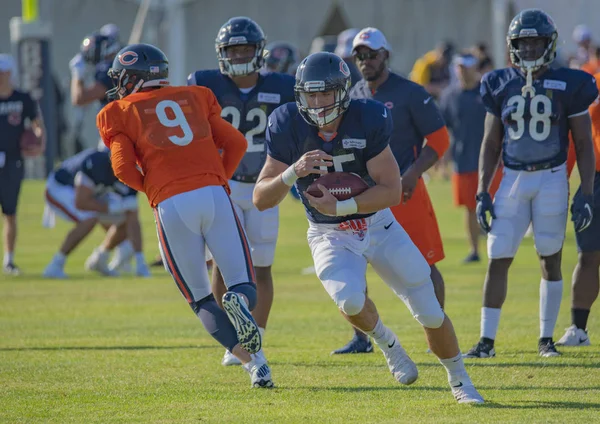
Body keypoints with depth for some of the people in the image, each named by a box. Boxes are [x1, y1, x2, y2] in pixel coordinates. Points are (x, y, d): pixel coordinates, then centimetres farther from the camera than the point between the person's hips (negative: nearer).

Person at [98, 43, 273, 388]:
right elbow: (236, 143, 15)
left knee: (201, 299, 11)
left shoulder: (120, 113, 12)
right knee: (245, 287, 9)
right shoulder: (193, 98, 22)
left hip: (171, 205, -2)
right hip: (214, 194, 2)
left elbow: (124, 168, 1)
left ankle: (255, 362, -9)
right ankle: (239, 302, -29)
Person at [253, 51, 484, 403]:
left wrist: (340, 206, -30)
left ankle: (460, 381, 27)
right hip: (330, 238, 0)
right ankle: (386, 342, 3)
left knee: (431, 312, 1)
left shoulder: (367, 120, -20)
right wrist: (293, 172, -32)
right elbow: (261, 199, -14)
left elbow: (392, 191, -20)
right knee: (350, 300, -30)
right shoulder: (289, 127, -16)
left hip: (379, 226, 0)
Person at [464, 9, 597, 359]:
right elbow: (491, 144, 11)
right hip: (513, 179, 2)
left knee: (550, 260, 5)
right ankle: (487, 340, 1)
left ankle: (547, 339, 15)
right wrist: (482, 192, 4)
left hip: (552, 179, -2)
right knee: (498, 260, -3)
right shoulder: (501, 86, 4)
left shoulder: (569, 86, -4)